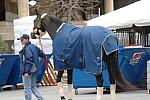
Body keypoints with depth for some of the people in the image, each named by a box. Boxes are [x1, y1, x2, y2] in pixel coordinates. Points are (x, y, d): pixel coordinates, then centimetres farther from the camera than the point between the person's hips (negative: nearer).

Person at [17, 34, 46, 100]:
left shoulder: (27, 48, -17)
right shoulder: (34, 46, 10)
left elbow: (29, 60, -23)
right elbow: (41, 54, 20)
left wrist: (26, 71, -25)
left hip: (28, 70, -10)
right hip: (34, 70, 10)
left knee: (27, 88, -2)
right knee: (33, 86, 17)